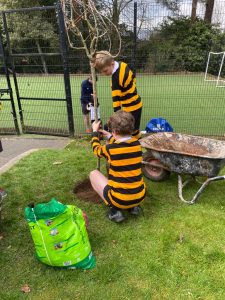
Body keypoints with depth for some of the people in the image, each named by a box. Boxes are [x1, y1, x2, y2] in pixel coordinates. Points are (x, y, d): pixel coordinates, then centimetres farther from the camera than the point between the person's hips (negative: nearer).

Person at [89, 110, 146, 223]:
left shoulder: (110, 149, -15)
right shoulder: (137, 144, -2)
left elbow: (96, 149, 11)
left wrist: (95, 132, 26)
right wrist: (109, 136, 34)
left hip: (120, 199, -5)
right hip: (140, 197, 6)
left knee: (93, 174, 14)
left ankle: (115, 209, 5)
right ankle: (133, 206, 19)